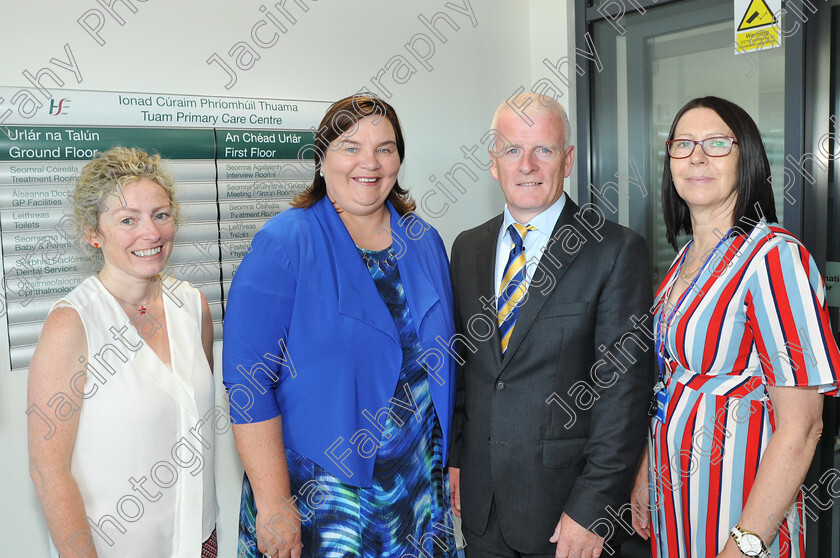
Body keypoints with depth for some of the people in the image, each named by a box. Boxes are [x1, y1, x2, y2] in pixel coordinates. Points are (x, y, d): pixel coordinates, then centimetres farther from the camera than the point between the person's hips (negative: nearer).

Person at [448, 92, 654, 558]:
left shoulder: (617, 251, -12)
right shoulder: (467, 248, 5)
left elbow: (624, 386, -14)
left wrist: (592, 508, -15)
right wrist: (453, 458, 9)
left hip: (564, 498, -4)